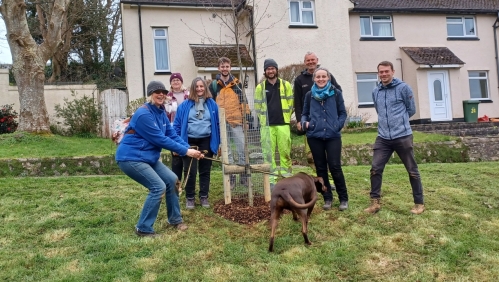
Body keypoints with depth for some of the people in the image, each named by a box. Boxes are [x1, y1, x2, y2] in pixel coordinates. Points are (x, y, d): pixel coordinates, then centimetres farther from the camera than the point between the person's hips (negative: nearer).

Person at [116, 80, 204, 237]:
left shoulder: (161, 112, 8)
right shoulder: (144, 114, -21)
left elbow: (172, 135, 2)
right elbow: (160, 139, -23)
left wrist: (189, 149, -12)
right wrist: (185, 151, -20)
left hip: (148, 157, 10)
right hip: (130, 158, -10)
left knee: (171, 179, 7)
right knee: (158, 187, -15)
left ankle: (175, 219, 23)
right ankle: (143, 228, -3)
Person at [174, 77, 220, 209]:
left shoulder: (212, 104, 2)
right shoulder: (185, 105, -3)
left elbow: (217, 124, 7)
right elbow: (177, 125, -1)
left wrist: (219, 143, 4)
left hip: (206, 142, 2)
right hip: (189, 142, -1)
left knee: (205, 171, 11)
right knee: (190, 171, 4)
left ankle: (204, 197, 23)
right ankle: (190, 198, 18)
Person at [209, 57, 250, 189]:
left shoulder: (237, 83, 8)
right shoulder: (214, 85, 5)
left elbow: (244, 101, 10)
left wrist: (246, 117, 4)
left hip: (236, 121, 0)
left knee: (242, 148, -1)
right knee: (226, 151, 5)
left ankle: (244, 176, 11)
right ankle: (230, 178, 13)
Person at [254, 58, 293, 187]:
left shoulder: (286, 85, 7)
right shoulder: (260, 87, 7)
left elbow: (290, 103, 8)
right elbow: (258, 106, 10)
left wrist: (285, 117, 5)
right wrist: (264, 119, 5)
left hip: (283, 124, 0)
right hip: (267, 125, 0)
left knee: (285, 151, 2)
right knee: (268, 153, -1)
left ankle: (287, 177, 13)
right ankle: (270, 179, 5)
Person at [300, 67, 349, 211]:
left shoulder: (336, 93, 2)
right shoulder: (309, 95, 6)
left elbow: (343, 113, 6)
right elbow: (304, 114, 13)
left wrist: (338, 125, -9)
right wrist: (304, 123, -7)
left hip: (333, 136, -2)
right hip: (314, 136, 2)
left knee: (335, 167, -6)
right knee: (321, 168, 8)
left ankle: (343, 198, 9)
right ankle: (327, 198, 20)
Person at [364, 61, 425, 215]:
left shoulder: (403, 88, -5)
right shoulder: (375, 92, 9)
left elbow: (411, 110, 3)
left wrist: (400, 121, 9)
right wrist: (388, 122, 13)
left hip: (403, 136, -4)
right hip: (383, 137, 4)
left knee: (412, 170, 7)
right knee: (375, 169, 0)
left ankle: (419, 203, 19)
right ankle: (375, 202, 11)